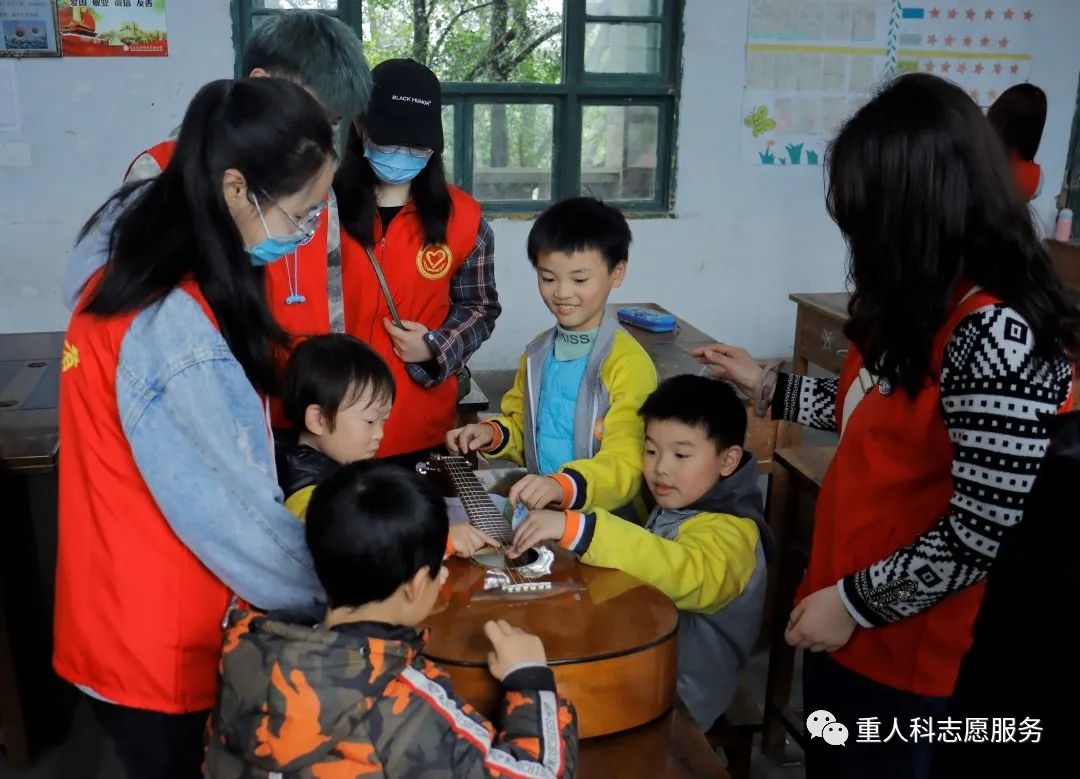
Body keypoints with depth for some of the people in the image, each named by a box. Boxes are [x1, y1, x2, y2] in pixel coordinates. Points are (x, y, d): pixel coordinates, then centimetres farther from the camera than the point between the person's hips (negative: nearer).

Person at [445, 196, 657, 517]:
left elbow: (625, 465, -18)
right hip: (537, 509, 6)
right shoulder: (537, 352, 11)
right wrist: (493, 433, 4)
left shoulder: (628, 363, -12)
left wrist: (563, 486, -35)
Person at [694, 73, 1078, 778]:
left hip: (905, 651, -8)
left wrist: (856, 603, -18)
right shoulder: (924, 305, 2)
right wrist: (769, 389, 13)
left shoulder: (995, 335, -27)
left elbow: (985, 533, -26)